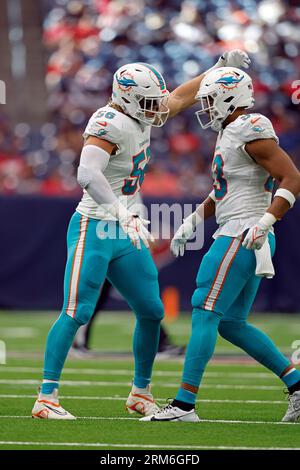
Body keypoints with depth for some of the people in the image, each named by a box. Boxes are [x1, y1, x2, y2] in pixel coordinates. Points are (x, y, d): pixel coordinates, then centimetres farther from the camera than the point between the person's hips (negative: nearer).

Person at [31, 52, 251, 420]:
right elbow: (88, 175, -33)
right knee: (76, 313, -12)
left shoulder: (139, 117, 8)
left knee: (151, 312, 11)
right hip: (94, 229, -9)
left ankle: (141, 393, 25)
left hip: (125, 235, 9)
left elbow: (180, 97, 25)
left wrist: (222, 68, 22)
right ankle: (46, 398, -10)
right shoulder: (110, 124, -19)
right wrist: (124, 216, -40)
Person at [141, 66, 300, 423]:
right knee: (231, 323, 13)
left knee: (205, 314, -8)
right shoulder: (230, 134, 17)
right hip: (236, 237, 10)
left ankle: (184, 403, -6)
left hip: (243, 238, -10)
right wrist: (191, 223, 27)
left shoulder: (251, 131, -13)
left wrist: (263, 223, -24)